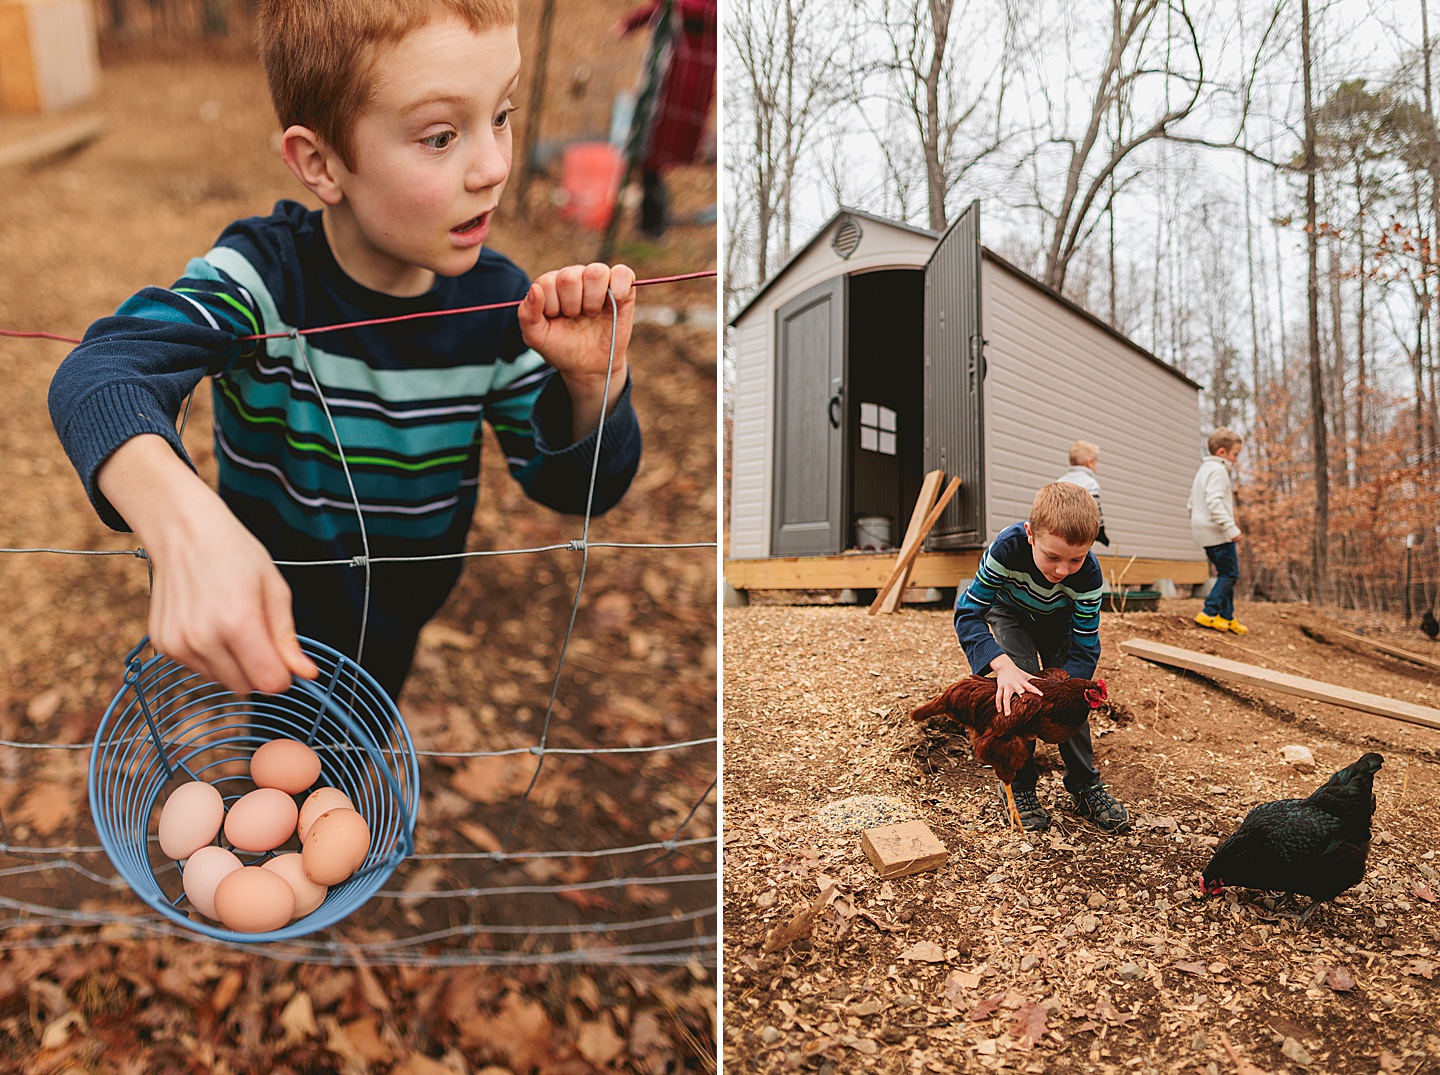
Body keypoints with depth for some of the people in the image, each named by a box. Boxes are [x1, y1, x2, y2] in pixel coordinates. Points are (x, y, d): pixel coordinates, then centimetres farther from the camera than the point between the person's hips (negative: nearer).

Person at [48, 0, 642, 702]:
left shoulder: (497, 302, -17)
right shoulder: (263, 272, -25)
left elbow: (577, 488, -11)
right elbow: (100, 374, -42)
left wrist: (593, 384, -32)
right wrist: (184, 523, -63)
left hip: (401, 635, 4)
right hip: (273, 637, -3)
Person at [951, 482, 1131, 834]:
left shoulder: (1088, 573, -36)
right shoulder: (1008, 547, -42)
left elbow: (1084, 649, -27)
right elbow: (967, 613, -37)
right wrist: (1003, 666, -51)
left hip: (1059, 619, 2)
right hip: (1011, 612, -1)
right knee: (1020, 688, -20)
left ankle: (1085, 784, 9)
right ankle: (1018, 786, -6)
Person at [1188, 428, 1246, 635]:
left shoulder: (1203, 470, 20)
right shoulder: (1217, 470, -12)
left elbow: (1192, 504, 25)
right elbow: (1215, 502, -25)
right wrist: (1231, 528, -27)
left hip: (1205, 532, 10)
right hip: (1217, 532, -10)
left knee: (1225, 574, 13)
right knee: (1230, 573, -5)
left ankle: (1227, 617, 16)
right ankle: (1209, 613, -6)